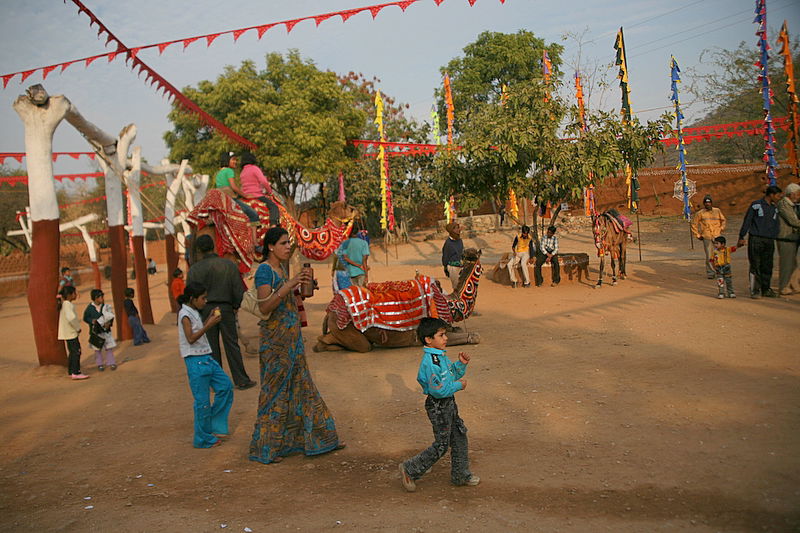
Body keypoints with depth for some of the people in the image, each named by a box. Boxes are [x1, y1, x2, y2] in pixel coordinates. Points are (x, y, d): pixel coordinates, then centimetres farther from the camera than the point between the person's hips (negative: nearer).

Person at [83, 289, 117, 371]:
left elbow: (111, 316, 4)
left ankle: (111, 362, 11)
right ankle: (99, 364, 18)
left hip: (106, 329, 1)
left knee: (109, 347, 3)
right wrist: (92, 321, -17)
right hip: (96, 331, -1)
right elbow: (85, 318, 1)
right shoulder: (90, 308, -6)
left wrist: (109, 323, -15)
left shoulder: (106, 306, 0)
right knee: (98, 348, 7)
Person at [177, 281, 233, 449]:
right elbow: (191, 338, -19)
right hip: (195, 360, -9)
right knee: (202, 400, -2)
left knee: (225, 385, 10)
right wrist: (209, 325, -23)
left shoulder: (194, 313, 14)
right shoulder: (185, 314, -13)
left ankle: (215, 426, 19)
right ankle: (203, 439, 10)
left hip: (206, 358, 9)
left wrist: (210, 318, 10)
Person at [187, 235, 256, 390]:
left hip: (205, 310, 0)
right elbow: (239, 289, -1)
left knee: (212, 347, 8)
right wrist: (235, 306, 13)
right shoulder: (229, 265, -2)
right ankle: (241, 380, 7)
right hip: (226, 308, 0)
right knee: (231, 344, 5)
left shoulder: (194, 269, -4)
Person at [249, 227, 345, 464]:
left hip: (292, 337, 9)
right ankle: (266, 449, 14)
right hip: (275, 339, -9)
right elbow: (264, 307, -22)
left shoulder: (281, 270, 12)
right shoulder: (264, 270, -14)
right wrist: (289, 285, -27)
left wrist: (299, 285, 8)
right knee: (276, 391, 1)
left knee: (302, 387, 15)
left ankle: (319, 437, 26)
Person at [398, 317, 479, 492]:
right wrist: (458, 385, -18)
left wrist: (461, 364, 0)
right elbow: (438, 389, -29)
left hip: (448, 402, 10)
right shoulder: (430, 361, -27)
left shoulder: (440, 356, 5)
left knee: (459, 437, 17)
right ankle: (409, 470, 15)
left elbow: (452, 374, 18)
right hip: (438, 406, -10)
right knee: (441, 445, 2)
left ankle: (461, 475, 31)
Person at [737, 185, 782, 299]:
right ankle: (755, 290, -3)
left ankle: (766, 289, 16)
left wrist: (773, 238, 14)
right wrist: (741, 237, -7)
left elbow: (775, 226, 22)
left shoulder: (774, 209, 16)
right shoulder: (756, 205, -3)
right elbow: (747, 221, -4)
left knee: (767, 267, 7)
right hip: (755, 239, -6)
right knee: (755, 266, -6)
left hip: (769, 241, 6)